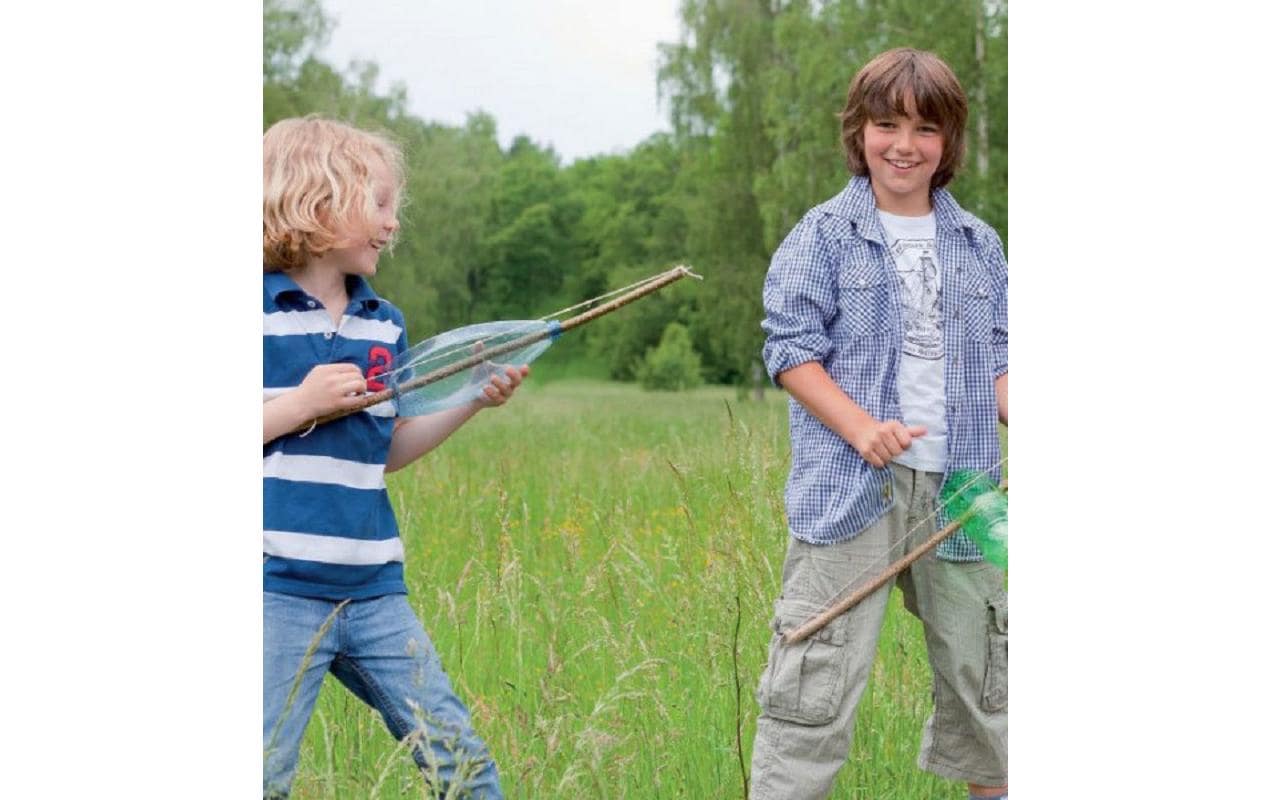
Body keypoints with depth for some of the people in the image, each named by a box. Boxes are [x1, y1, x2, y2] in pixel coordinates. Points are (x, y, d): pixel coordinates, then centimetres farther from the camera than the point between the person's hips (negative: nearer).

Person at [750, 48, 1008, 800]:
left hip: (958, 489, 4)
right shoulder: (825, 235, -1)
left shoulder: (979, 245, 11)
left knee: (978, 667, 16)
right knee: (818, 679, -5)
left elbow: (996, 359, 13)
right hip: (852, 487, -4)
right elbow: (792, 348, -6)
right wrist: (863, 429, -19)